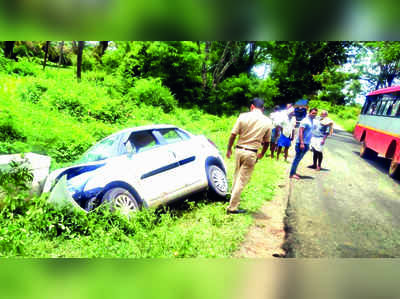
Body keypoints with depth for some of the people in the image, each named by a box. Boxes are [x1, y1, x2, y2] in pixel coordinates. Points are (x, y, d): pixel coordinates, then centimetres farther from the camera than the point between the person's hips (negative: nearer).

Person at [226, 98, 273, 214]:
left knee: (237, 176, 21)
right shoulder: (268, 122, 1)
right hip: (251, 153, -1)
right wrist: (262, 154, 25)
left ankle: (234, 199, 37)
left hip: (239, 150, 2)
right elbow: (267, 142, 8)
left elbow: (233, 135, -5)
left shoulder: (243, 116, -3)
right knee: (242, 180, 4)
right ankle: (232, 207, 10)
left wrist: (229, 149, 8)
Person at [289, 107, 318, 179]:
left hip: (306, 143, 9)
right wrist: (302, 143, -25)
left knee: (298, 159, 13)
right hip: (301, 143, -9)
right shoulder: (305, 121, -12)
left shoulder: (312, 121, 16)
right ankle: (292, 174, -1)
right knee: (297, 158, -6)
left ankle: (294, 172, 22)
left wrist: (308, 144, 21)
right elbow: (300, 131, -19)